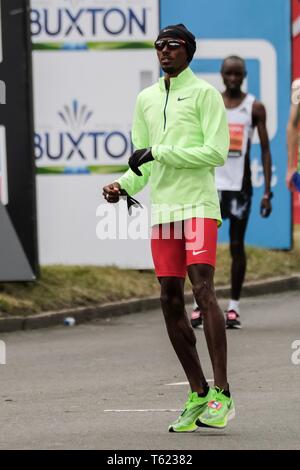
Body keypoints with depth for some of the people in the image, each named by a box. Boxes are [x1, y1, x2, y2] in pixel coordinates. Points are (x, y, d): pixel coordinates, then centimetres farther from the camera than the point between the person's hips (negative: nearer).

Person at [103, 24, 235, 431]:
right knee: (170, 302, 2)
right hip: (163, 210, 6)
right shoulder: (146, 100, 18)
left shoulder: (204, 93, 0)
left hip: (199, 205, -6)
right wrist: (124, 184, 1)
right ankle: (198, 395, 9)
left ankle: (221, 396, -19)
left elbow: (217, 152, -9)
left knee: (203, 291, -17)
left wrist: (159, 153, -12)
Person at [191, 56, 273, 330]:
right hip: (211, 182, 1)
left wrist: (267, 191, -5)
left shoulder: (255, 108, 1)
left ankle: (234, 307, 9)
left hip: (240, 185, -1)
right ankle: (199, 305, 1)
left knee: (237, 246, 3)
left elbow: (265, 149, 2)